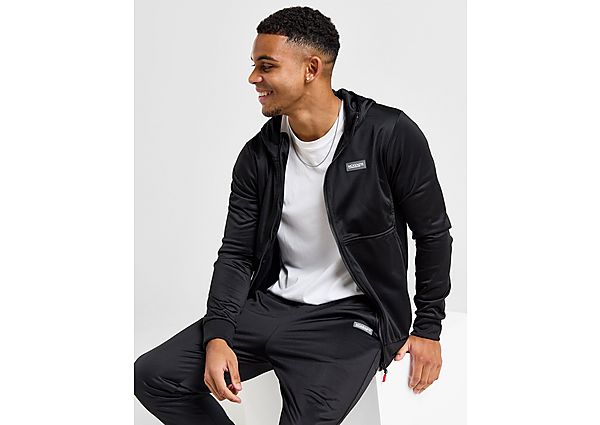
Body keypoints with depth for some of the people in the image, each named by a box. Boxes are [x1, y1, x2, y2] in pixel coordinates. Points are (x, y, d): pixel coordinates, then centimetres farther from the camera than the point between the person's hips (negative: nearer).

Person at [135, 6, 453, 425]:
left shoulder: (390, 135, -12)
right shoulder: (259, 155, 1)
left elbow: (434, 234, -2)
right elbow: (236, 254, 3)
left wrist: (428, 328, 0)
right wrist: (217, 336, -12)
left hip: (350, 317, -4)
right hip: (272, 306, 5)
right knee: (150, 376, -4)